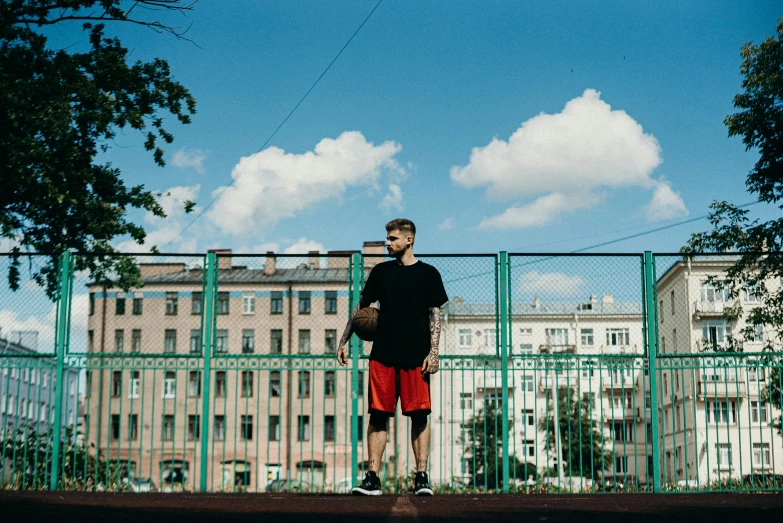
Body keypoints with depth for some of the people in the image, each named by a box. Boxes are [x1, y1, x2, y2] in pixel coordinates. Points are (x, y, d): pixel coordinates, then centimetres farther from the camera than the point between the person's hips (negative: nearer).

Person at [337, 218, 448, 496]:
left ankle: (421, 477, 1)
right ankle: (372, 479, 1)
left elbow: (435, 315, 3)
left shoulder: (428, 274, 5)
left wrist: (433, 352, -6)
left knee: (419, 416, -4)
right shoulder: (380, 272, 13)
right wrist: (343, 341, 12)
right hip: (382, 355, 2)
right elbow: (360, 308, 17)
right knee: (377, 415, -1)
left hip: (415, 357, -2)